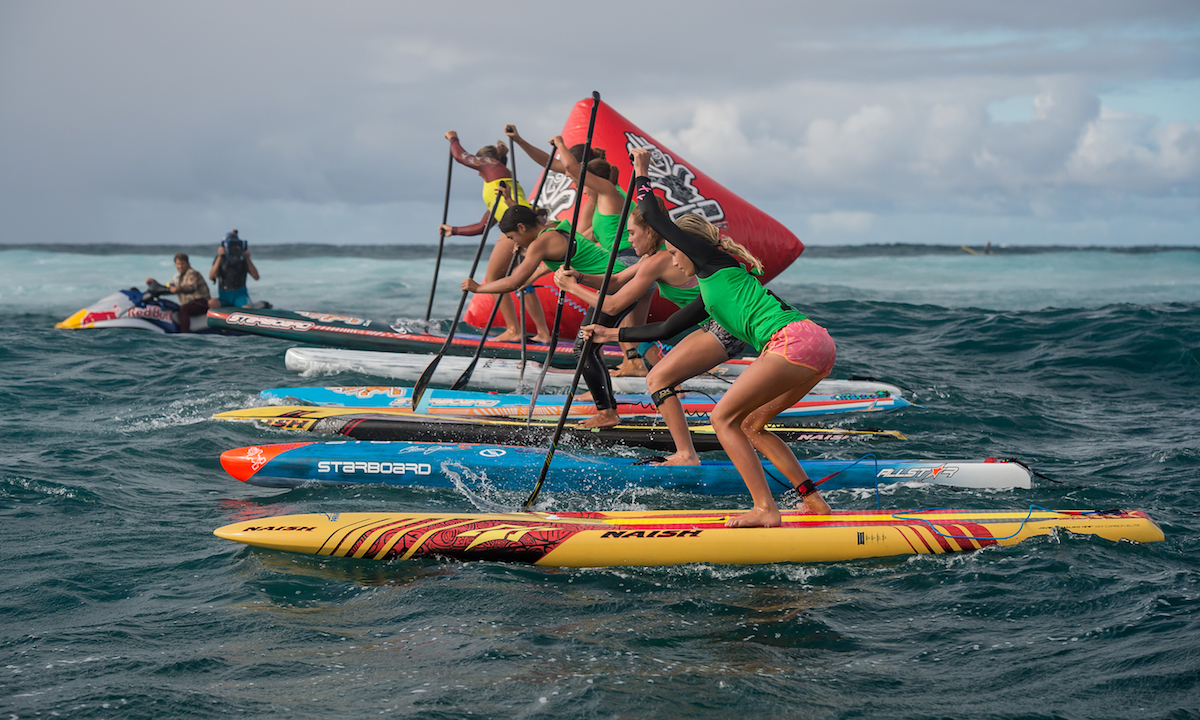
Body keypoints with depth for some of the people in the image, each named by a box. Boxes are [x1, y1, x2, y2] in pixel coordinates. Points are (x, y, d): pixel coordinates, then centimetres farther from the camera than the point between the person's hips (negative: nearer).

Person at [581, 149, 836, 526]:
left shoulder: (712, 259, 7)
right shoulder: (709, 297, 30)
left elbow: (655, 217, 8)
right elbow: (663, 330, 38)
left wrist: (641, 173, 22)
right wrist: (612, 334, 45)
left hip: (793, 340, -10)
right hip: (818, 344, 10)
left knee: (723, 418, -6)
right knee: (750, 425, 18)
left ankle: (766, 510, -14)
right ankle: (814, 502, 15)